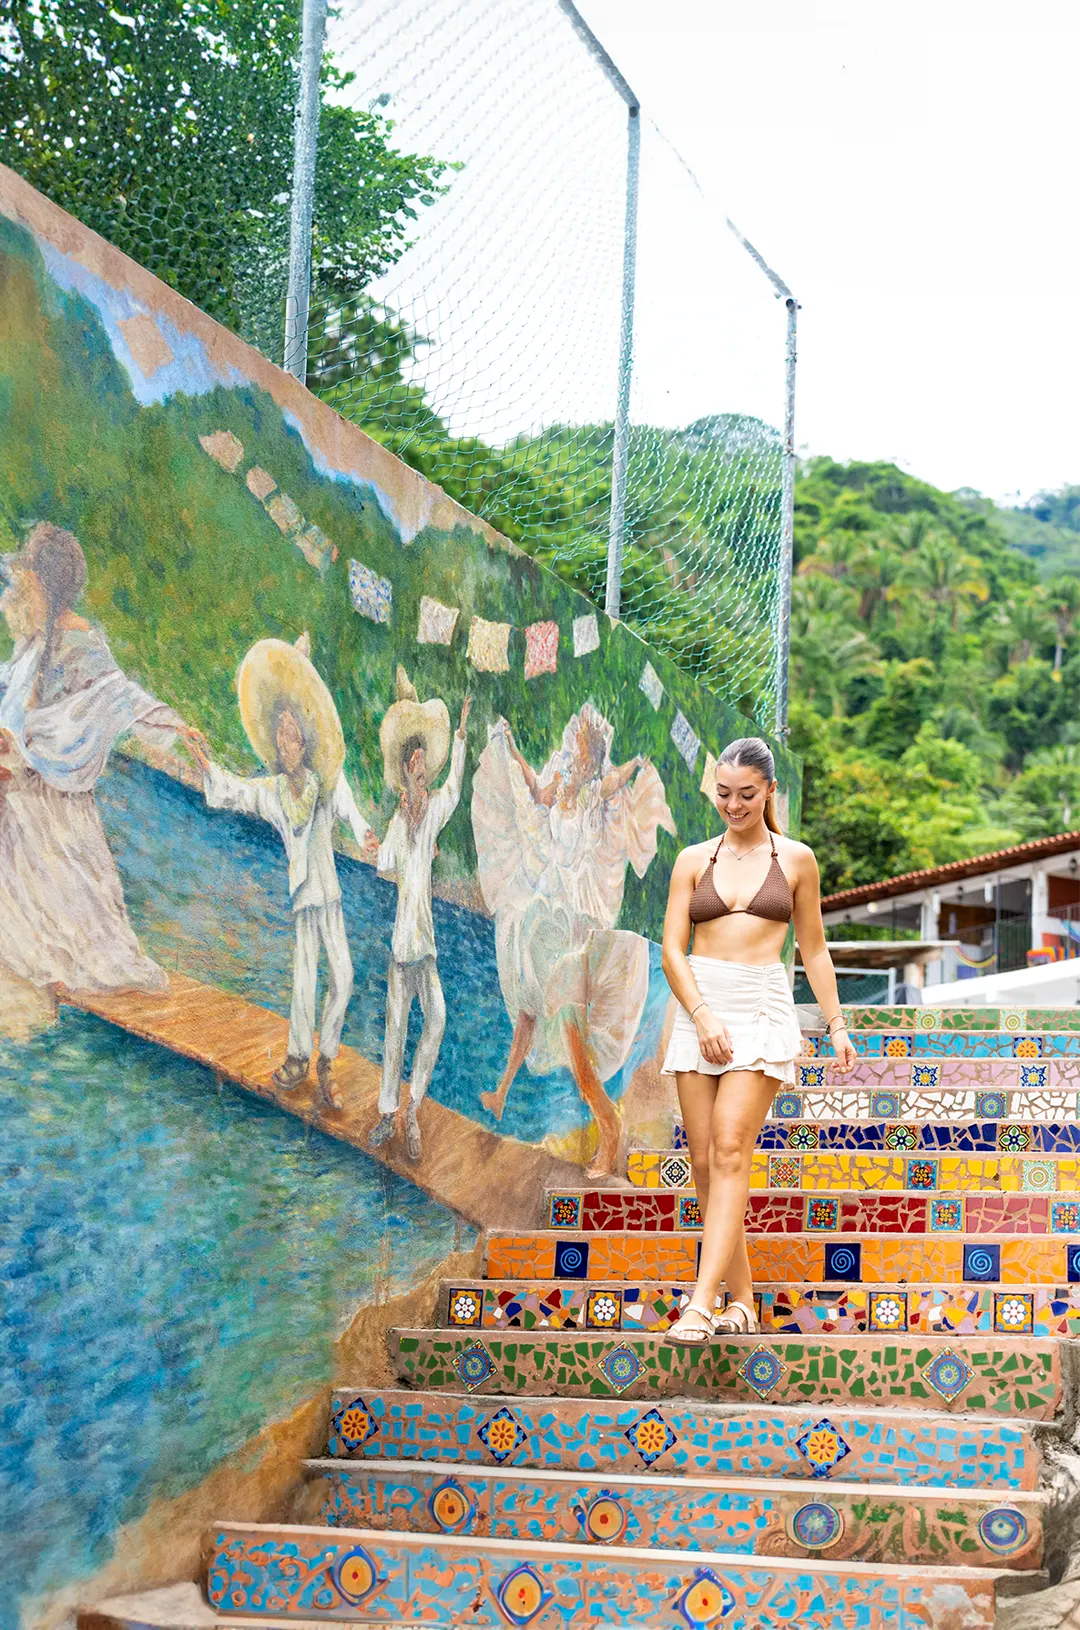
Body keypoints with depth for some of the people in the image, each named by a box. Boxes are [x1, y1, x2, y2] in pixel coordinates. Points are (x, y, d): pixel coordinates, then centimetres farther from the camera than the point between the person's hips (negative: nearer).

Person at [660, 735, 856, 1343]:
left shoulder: (796, 859, 8)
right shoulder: (694, 860, 10)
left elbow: (815, 950, 14)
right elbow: (673, 950, 4)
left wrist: (837, 1025, 9)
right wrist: (702, 1016, -9)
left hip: (763, 1009, -3)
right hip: (699, 1007, 3)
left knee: (729, 1149, -17)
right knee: (704, 1161, 0)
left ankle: (702, 1303, -23)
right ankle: (742, 1300, 10)